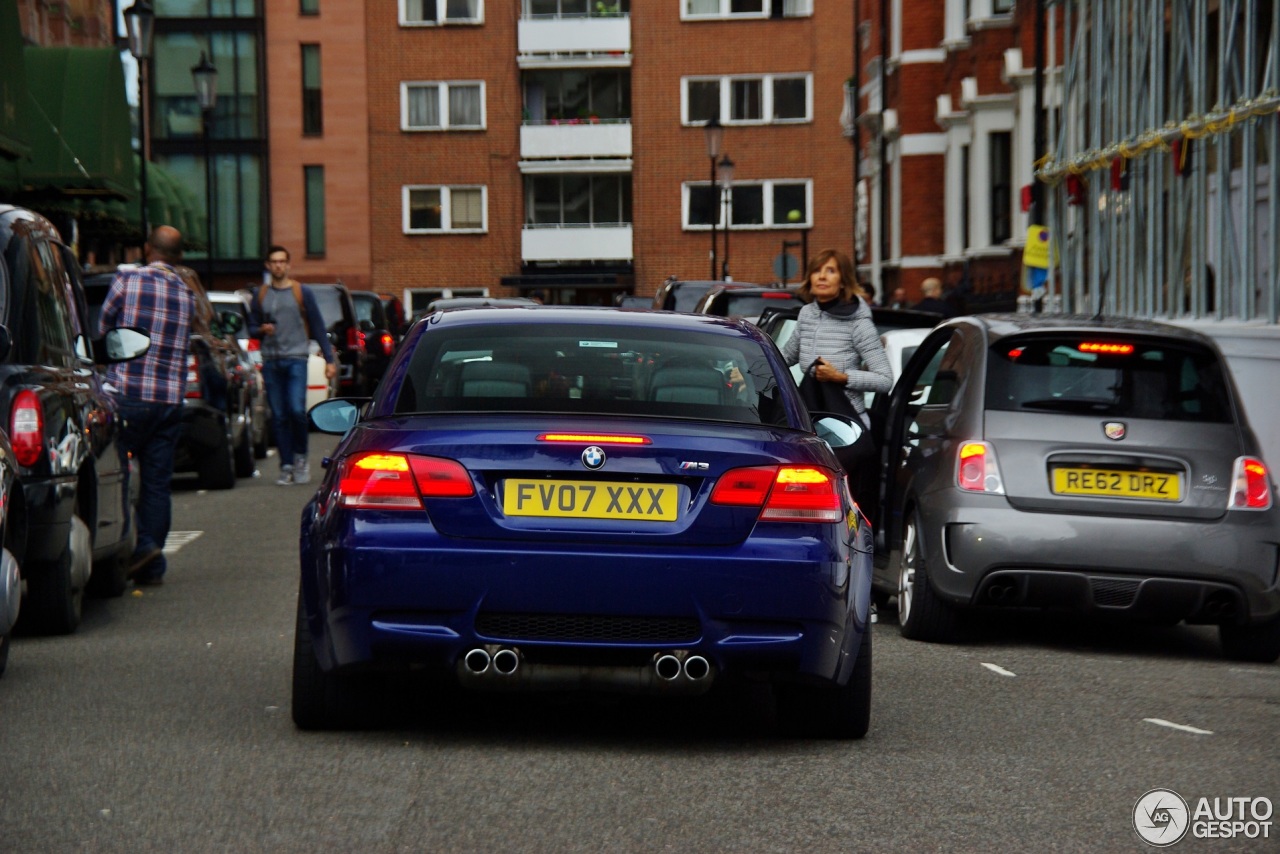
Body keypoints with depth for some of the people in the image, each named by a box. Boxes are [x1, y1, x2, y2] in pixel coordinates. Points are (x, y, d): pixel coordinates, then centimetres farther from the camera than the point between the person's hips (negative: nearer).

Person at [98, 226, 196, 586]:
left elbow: (103, 329, 8)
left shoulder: (127, 280, -2)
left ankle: (140, 543, -12)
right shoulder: (187, 294, 9)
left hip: (128, 393, -4)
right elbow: (183, 342, 13)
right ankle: (152, 566, 8)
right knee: (157, 481, 7)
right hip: (171, 398, 4)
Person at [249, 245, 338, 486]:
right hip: (271, 361, 3)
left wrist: (329, 359, 2)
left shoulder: (302, 294, 5)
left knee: (297, 410, -16)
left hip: (296, 359, -3)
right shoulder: (260, 296, 12)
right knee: (278, 416, 1)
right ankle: (286, 466, 6)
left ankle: (301, 457, 4)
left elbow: (318, 327, 6)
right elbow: (252, 328, 17)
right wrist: (262, 330, -7)